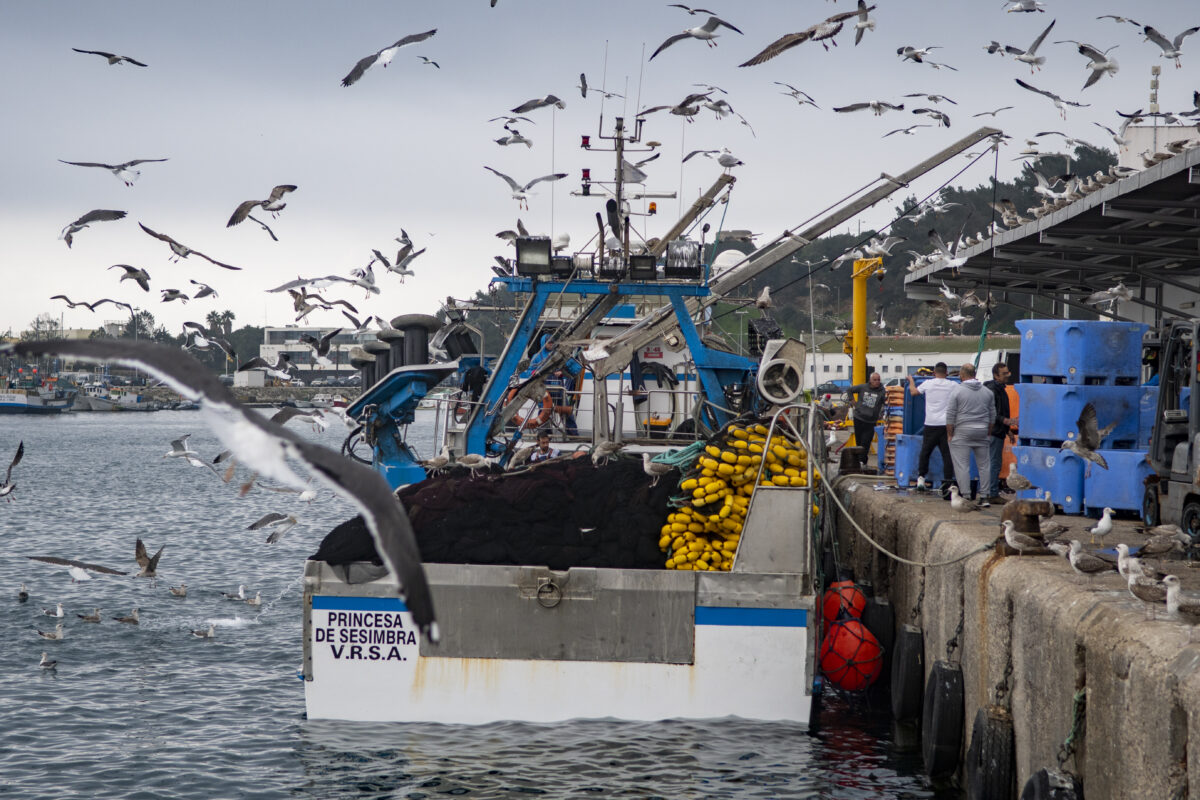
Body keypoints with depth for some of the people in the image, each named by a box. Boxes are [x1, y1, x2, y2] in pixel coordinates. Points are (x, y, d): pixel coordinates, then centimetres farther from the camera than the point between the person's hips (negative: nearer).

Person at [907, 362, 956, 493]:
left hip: (931, 424, 0)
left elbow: (913, 392, 13)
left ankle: (921, 476, 8)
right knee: (947, 454, 1)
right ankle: (947, 480, -4)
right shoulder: (952, 385, -2)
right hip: (946, 424, 0)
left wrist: (911, 381, 32)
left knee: (925, 452, 11)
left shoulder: (928, 383, -2)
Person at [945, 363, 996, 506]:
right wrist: (988, 433, 20)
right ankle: (984, 497, 9)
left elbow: (950, 415, -6)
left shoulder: (957, 391, -5)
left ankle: (966, 496, -6)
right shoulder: (987, 392, 9)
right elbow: (992, 415, 13)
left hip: (962, 432, -4)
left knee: (962, 466, -2)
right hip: (982, 432, 4)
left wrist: (949, 434, 2)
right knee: (984, 465, 9)